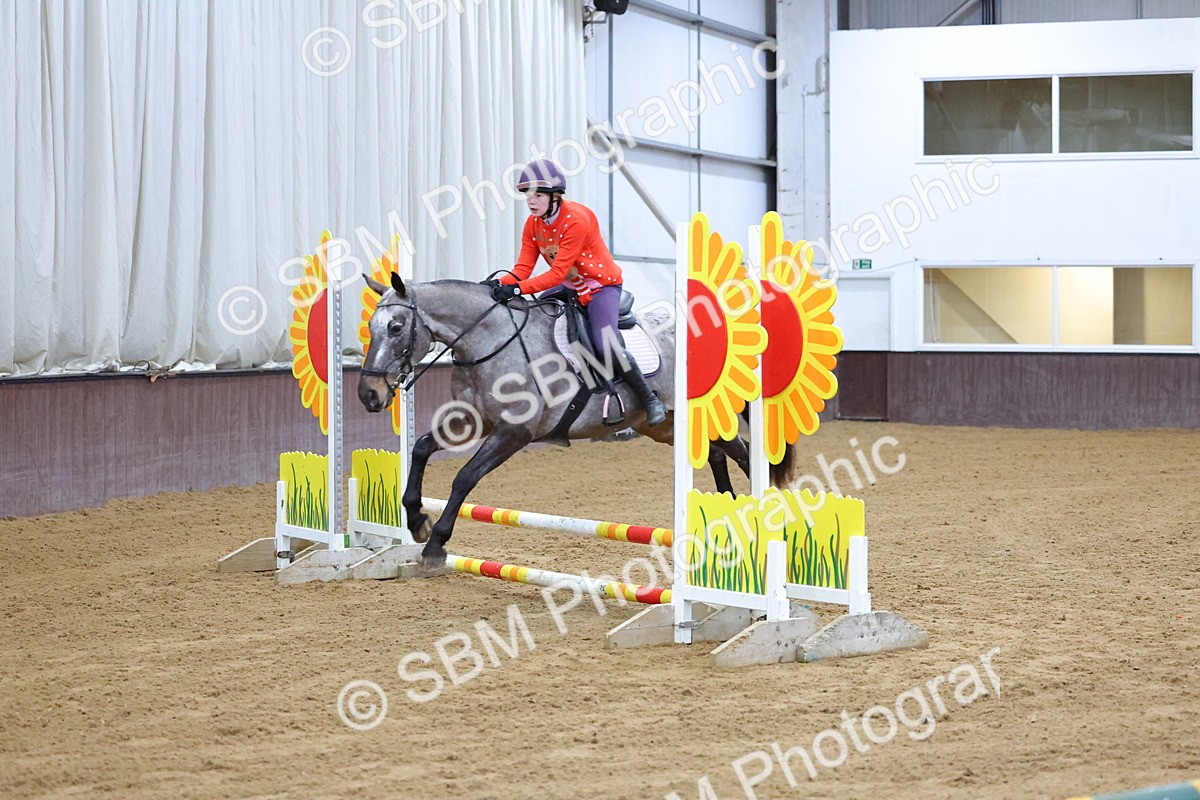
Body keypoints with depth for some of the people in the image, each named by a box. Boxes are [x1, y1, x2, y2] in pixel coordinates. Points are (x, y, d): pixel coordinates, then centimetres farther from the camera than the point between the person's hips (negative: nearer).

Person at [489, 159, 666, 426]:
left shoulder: (576, 219, -28)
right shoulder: (533, 223, -4)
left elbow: (558, 273, -31)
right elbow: (523, 268, -9)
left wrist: (518, 288, -40)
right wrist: (502, 284, -30)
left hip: (601, 284, -8)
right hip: (568, 286, 8)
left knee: (608, 348, -22)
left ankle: (650, 400, -7)